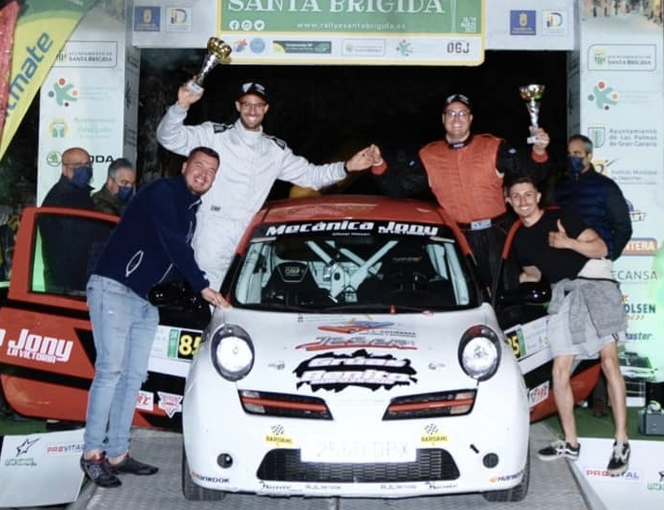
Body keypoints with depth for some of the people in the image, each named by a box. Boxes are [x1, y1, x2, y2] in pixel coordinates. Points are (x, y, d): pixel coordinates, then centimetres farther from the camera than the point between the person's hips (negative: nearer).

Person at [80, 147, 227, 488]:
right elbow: (172, 243, -18)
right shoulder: (163, 192, -9)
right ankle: (92, 453, -5)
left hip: (145, 300, 9)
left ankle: (117, 453, 10)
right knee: (110, 369, -12)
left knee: (133, 376, 5)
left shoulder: (191, 212, 17)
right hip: (114, 289, -9)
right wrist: (203, 287, -17)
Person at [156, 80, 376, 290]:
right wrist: (181, 106, -26)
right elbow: (169, 137, -7)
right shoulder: (215, 135, 0)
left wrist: (347, 167, 4)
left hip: (247, 240, 4)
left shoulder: (276, 150, 14)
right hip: (211, 234, -4)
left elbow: (310, 175, 18)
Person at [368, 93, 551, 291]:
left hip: (496, 234, -2)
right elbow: (399, 188, 8)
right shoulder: (429, 155, 6)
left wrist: (538, 152, -24)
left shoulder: (493, 147, -1)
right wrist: (379, 165, -7)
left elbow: (531, 174, -4)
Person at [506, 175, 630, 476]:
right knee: (559, 371, 1)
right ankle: (570, 443, 13)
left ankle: (621, 442, -12)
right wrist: (521, 278, 8)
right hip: (563, 294, 6)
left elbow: (601, 249, -7)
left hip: (594, 284, -5)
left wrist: (569, 243, -22)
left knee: (609, 361, -16)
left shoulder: (562, 217, -3)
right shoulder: (520, 240, 13)